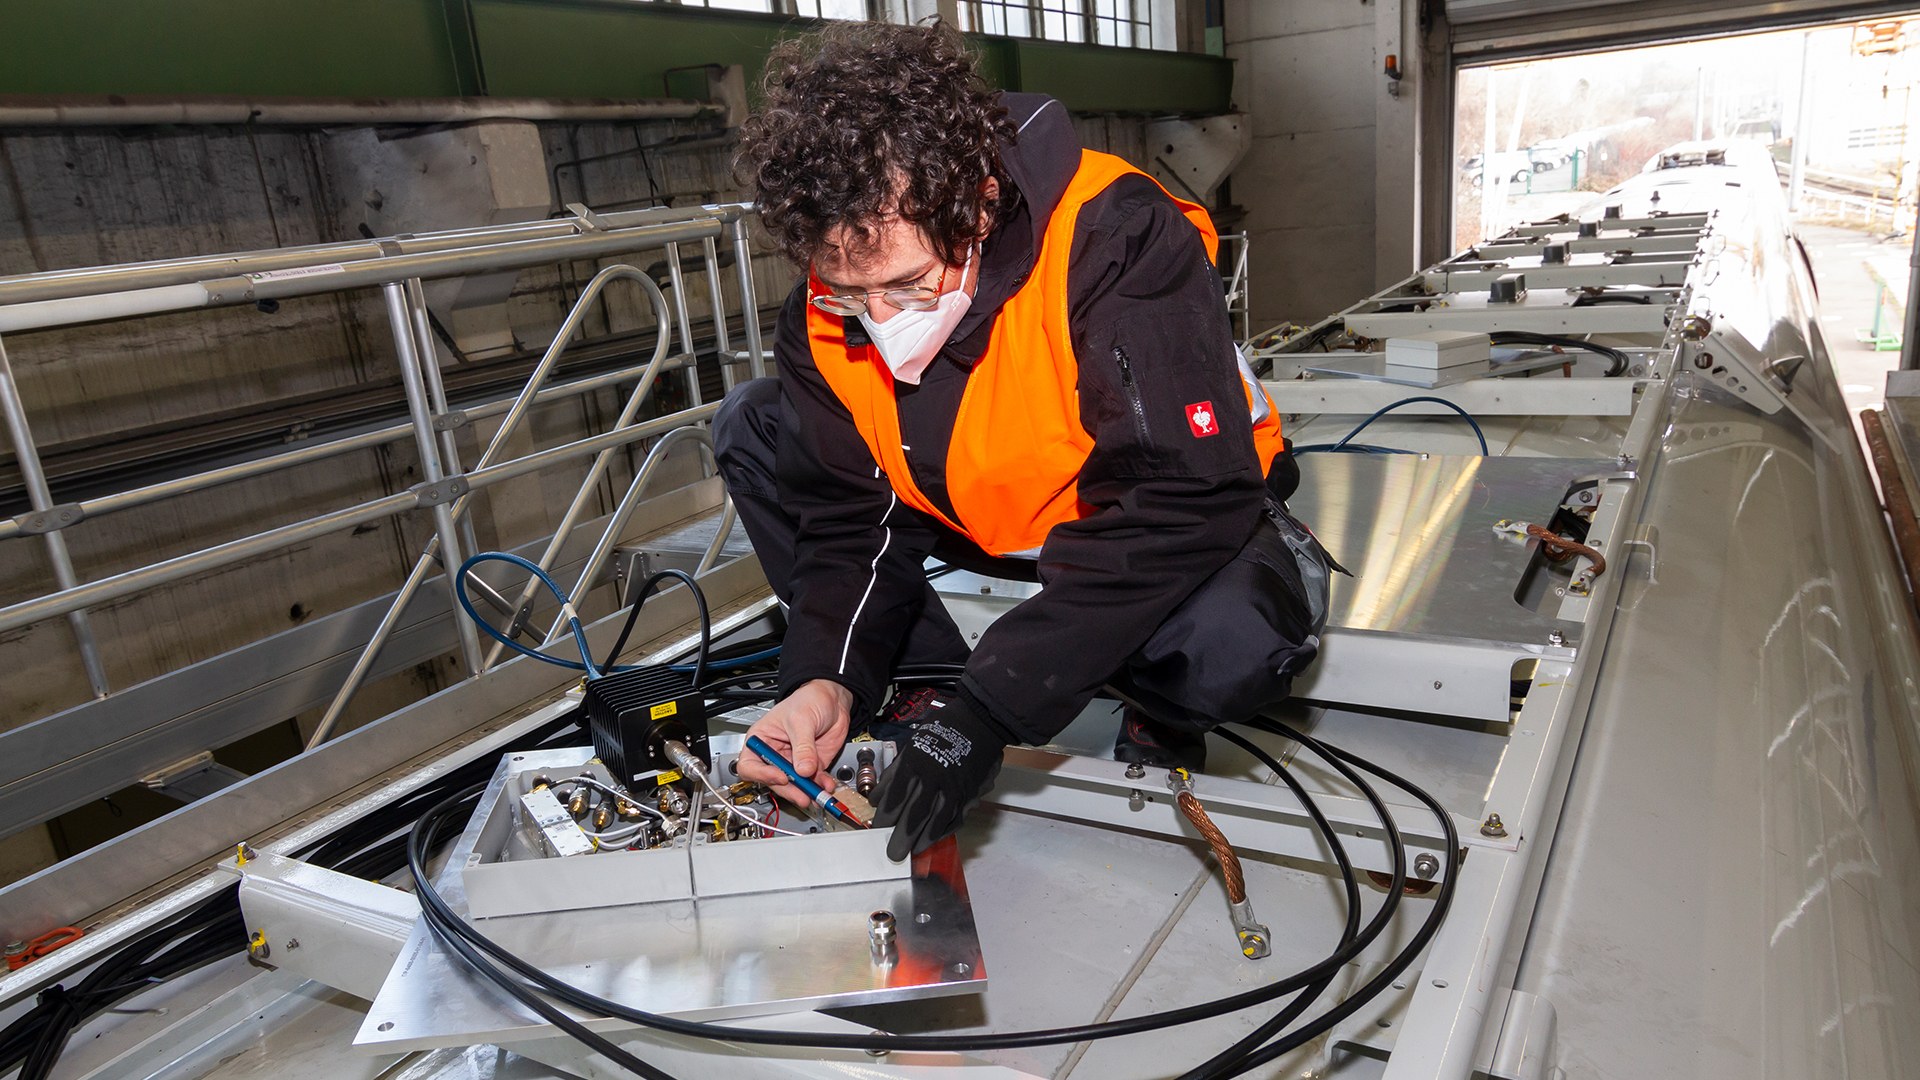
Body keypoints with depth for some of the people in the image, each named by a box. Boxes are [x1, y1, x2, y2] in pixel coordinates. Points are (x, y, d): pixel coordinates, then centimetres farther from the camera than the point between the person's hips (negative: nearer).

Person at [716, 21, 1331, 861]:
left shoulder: (1113, 241, -31)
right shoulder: (826, 317, -14)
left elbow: (1183, 497, -34)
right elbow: (850, 518, -6)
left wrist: (990, 705, -37)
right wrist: (828, 678, -25)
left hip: (1176, 536, -5)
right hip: (984, 532, 5)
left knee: (1236, 647, -39)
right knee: (749, 427, -6)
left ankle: (1158, 714, 0)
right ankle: (926, 686, 0)